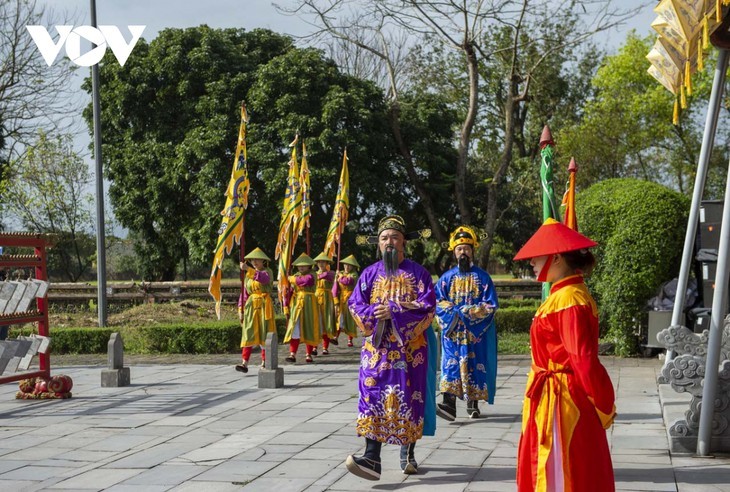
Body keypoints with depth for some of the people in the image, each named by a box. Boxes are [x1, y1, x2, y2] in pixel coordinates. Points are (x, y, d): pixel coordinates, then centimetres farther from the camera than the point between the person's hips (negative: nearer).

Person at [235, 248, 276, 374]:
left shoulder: (267, 271, -2)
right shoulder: (248, 275, 12)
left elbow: (264, 278, -27)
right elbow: (244, 293, 12)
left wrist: (248, 269, -36)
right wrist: (241, 309, 4)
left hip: (264, 305, -3)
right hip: (251, 306, 3)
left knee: (264, 334, 1)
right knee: (249, 334, -6)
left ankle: (265, 362, 11)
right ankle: (244, 363, -14)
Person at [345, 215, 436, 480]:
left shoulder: (417, 273, 2)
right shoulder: (370, 273, 10)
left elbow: (427, 307, -8)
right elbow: (355, 304, 4)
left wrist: (395, 311, -17)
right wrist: (375, 312, -16)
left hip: (409, 347, -1)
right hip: (377, 347, 2)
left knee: (408, 399, 2)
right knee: (373, 396, -10)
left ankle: (408, 453, 18)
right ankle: (372, 458, -17)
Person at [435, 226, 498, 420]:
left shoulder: (482, 277, 3)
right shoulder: (447, 277, 9)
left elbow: (490, 305, -3)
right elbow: (437, 302, 3)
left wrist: (468, 312, -13)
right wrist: (454, 312, -12)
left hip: (476, 331, -1)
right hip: (452, 331, 1)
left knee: (474, 364, 1)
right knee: (451, 363, -10)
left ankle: (473, 403, 13)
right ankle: (449, 404, -20)